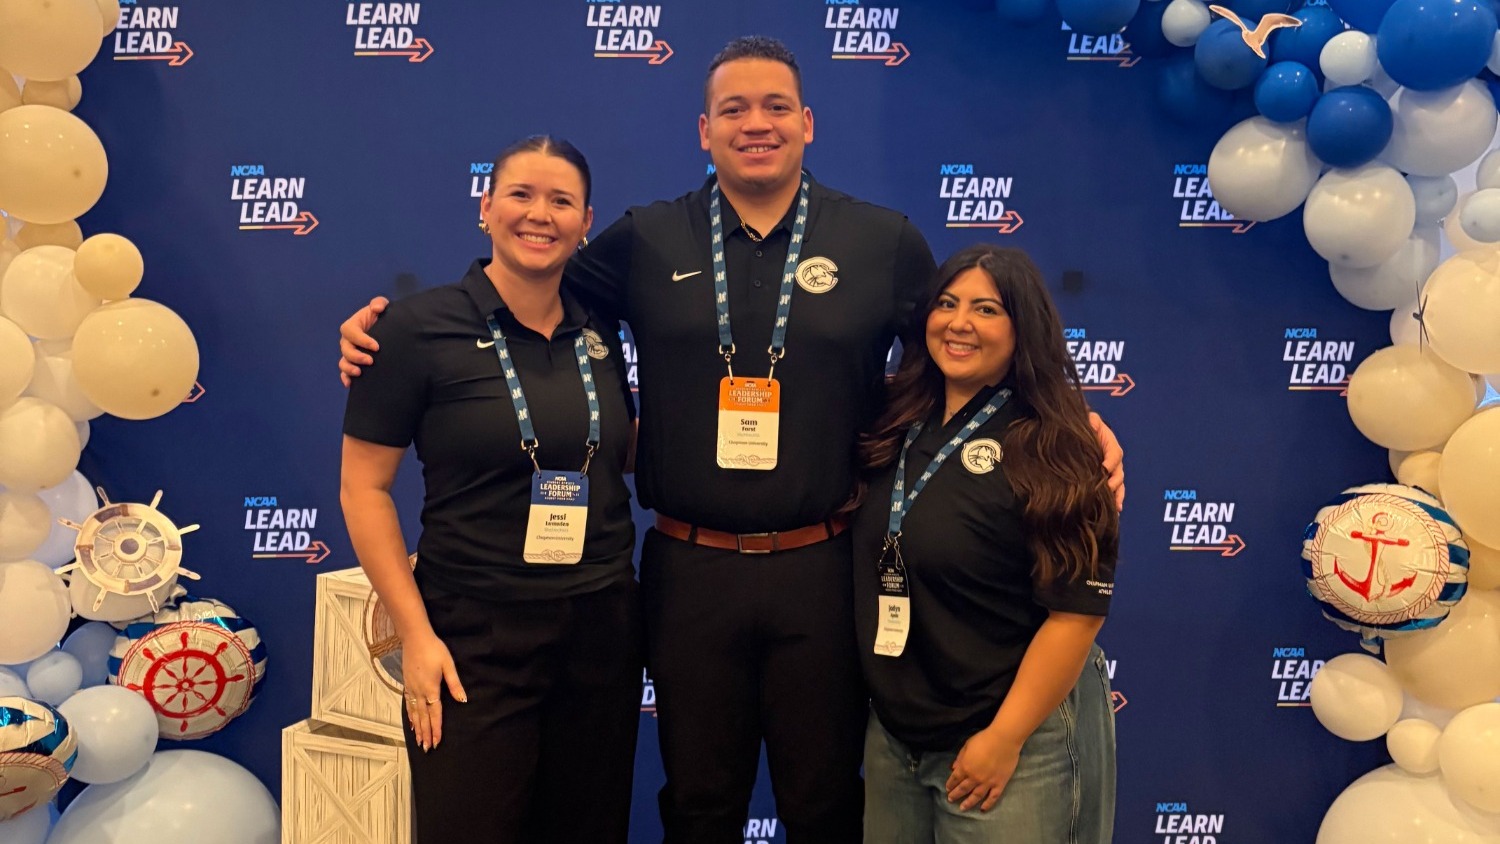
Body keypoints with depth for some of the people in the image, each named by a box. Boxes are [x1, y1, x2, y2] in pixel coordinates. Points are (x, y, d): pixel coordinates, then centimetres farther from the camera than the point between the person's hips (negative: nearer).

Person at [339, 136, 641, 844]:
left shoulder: (599, 332, 5)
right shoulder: (421, 327, -9)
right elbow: (363, 489, -7)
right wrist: (415, 635, -11)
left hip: (602, 628, 5)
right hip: (474, 639, -4)